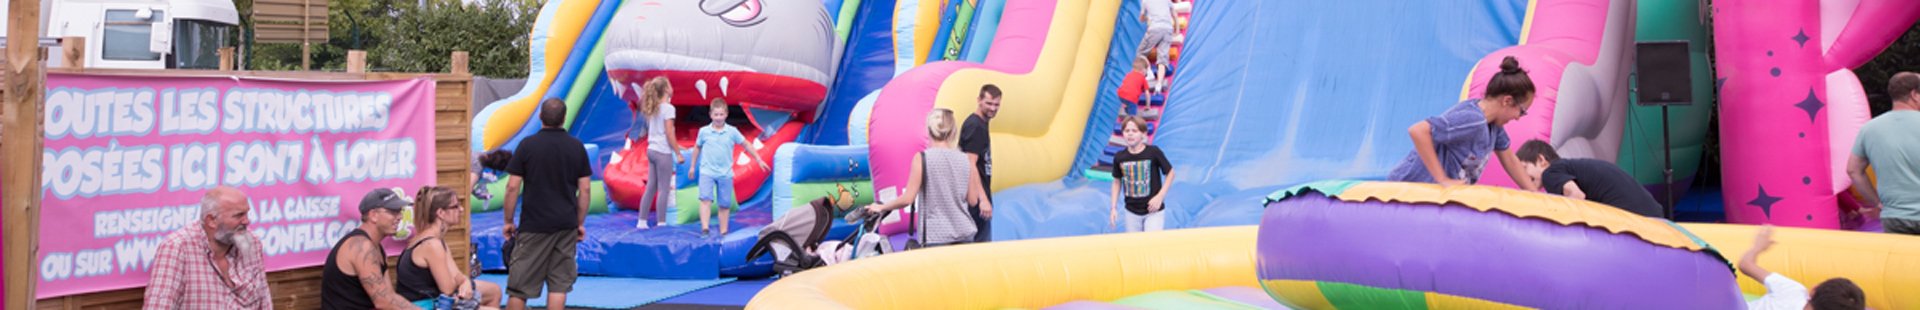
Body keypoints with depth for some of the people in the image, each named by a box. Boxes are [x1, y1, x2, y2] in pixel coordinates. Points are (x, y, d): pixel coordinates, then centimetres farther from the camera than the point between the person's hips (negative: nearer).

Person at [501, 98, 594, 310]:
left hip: (534, 225, -2)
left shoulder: (527, 145, -5)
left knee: (519, 286, 5)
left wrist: (508, 221, 3)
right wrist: (580, 223, 12)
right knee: (559, 284, 4)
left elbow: (512, 187, -7)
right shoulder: (577, 147, 2)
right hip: (566, 226, 2)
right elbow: (584, 190, 4)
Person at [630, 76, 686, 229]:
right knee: (664, 189, -2)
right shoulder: (668, 108, -12)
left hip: (651, 150, 8)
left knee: (651, 187, 13)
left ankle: (642, 221, 15)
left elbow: (649, 130, 15)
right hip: (663, 152, -8)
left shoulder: (652, 108, 11)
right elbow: (669, 133, -16)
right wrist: (678, 153, -11)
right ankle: (661, 223, -1)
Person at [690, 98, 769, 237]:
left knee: (725, 205, 7)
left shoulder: (732, 132, 0)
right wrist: (693, 166, 22)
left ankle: (723, 232, 17)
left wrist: (759, 160, 10)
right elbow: (697, 148, 16)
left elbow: (747, 144, 10)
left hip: (725, 174, 1)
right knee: (706, 199, -18)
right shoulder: (704, 131, 1)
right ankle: (704, 229, -22)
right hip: (707, 172, -1)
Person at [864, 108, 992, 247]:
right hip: (965, 234, 3)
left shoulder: (922, 158, -7)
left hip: (936, 237, -3)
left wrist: (881, 207, 5)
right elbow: (973, 200, 6)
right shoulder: (965, 159, 3)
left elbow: (907, 198, -9)